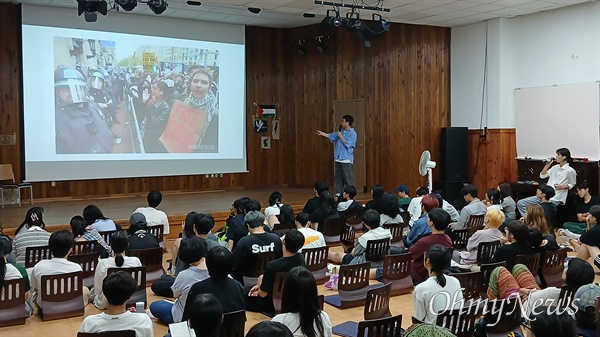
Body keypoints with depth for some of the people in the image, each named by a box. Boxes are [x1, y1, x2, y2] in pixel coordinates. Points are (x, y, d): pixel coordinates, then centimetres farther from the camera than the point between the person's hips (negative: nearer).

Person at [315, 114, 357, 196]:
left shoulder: (353, 134, -10)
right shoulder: (341, 131, 12)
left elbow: (347, 144, -18)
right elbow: (331, 136, 20)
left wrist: (340, 136, -10)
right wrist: (322, 133, 14)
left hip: (346, 160, -8)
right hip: (338, 159, 8)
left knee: (348, 178, -7)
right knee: (338, 178, 12)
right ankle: (338, 193, 18)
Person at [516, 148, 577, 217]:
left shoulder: (570, 171, -6)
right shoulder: (555, 167, 14)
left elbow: (572, 184, 3)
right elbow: (542, 175, 17)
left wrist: (562, 187, -13)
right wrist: (548, 164, 8)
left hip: (556, 199, -8)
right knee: (520, 203, -4)